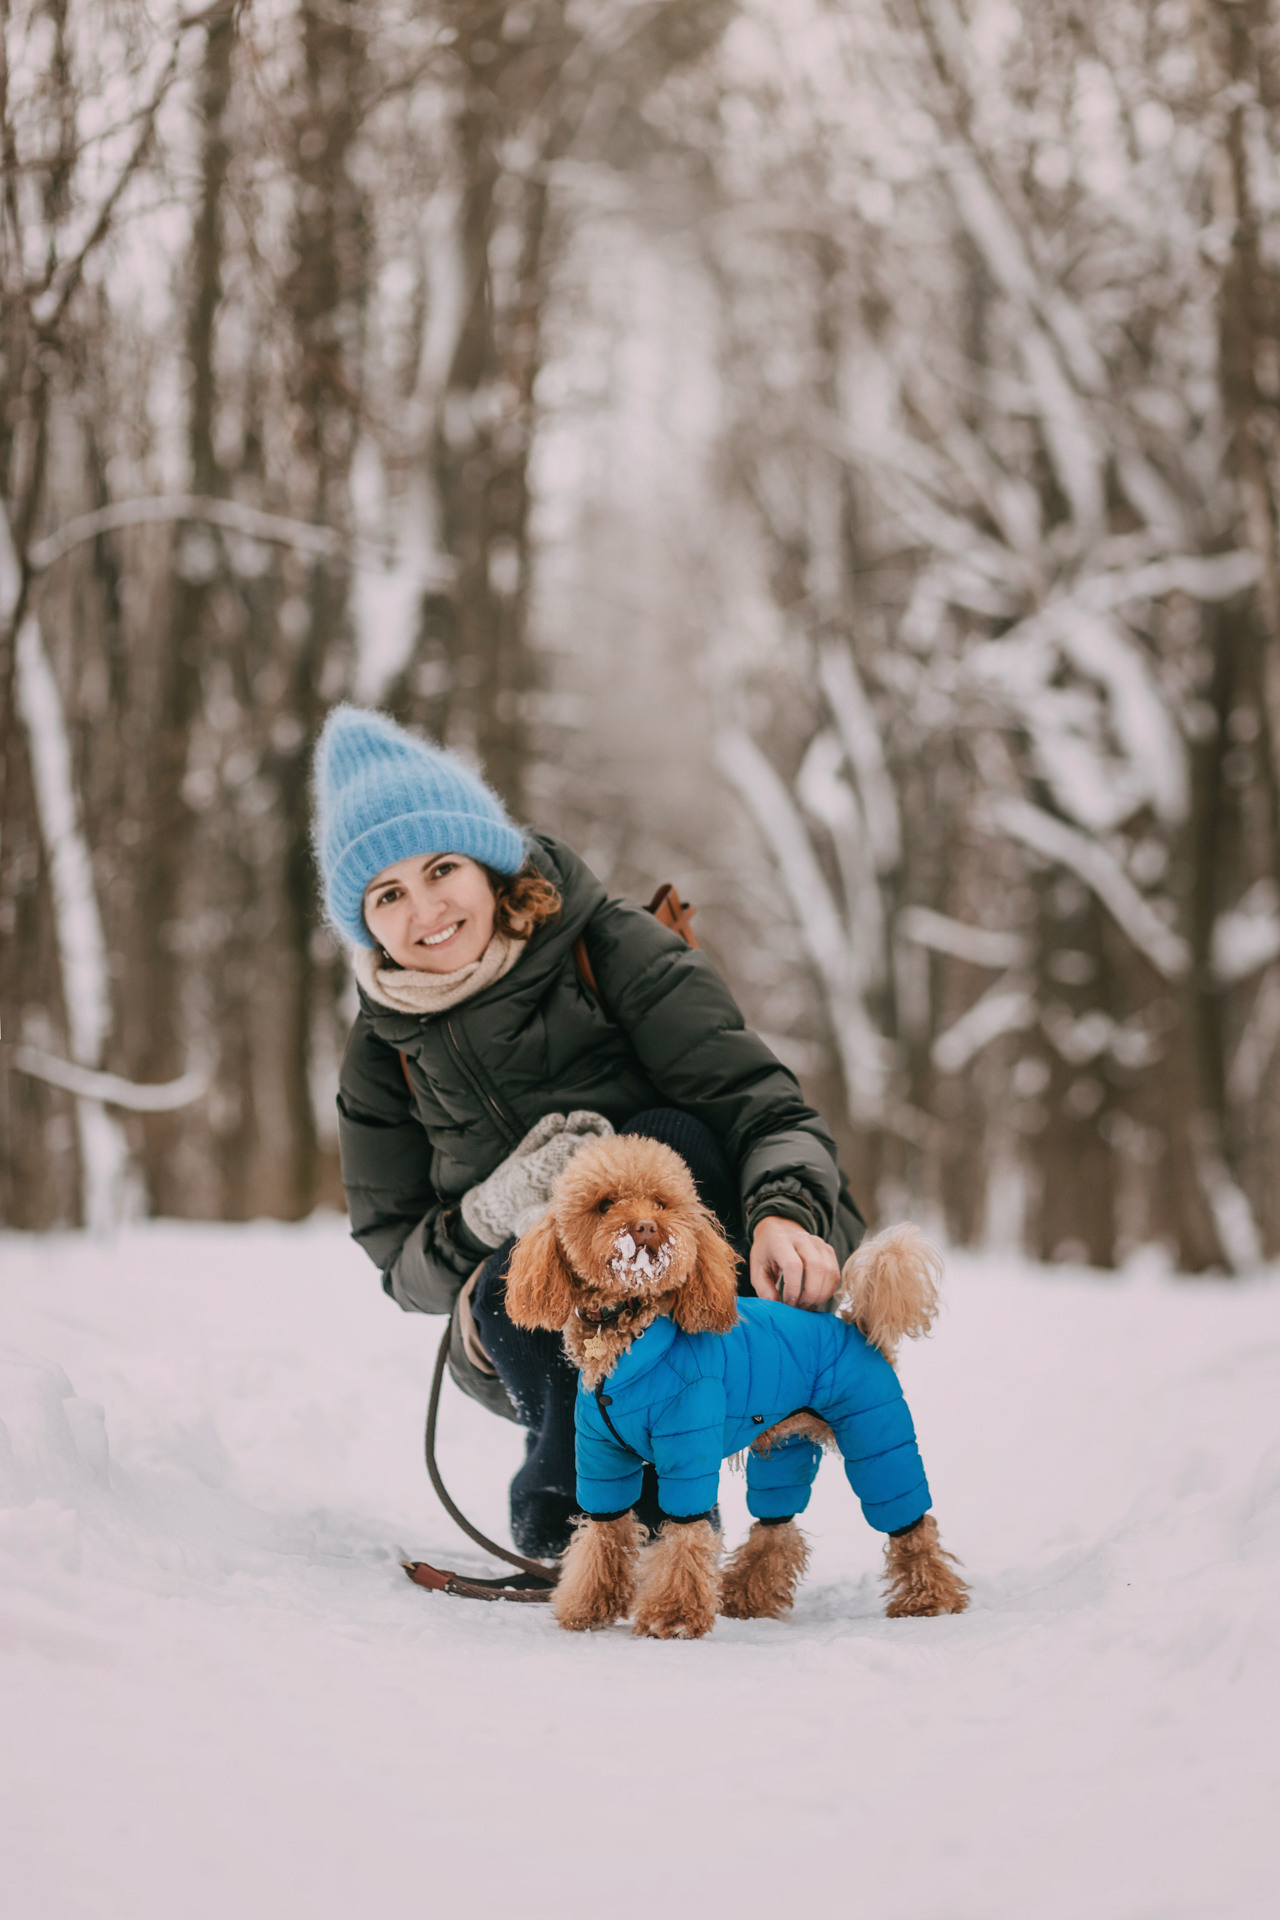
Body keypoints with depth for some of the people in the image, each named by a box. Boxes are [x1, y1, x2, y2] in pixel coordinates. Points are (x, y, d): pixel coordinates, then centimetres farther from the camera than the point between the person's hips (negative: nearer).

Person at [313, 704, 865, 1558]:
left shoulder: (616, 948, -8)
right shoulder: (384, 1055, 2)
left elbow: (764, 1103, -16)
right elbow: (402, 1260, 0)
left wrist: (784, 1214, -38)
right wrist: (497, 1213, -22)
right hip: (540, 1340, 1)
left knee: (668, 1141, -31)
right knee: (510, 1290, -35)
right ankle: (565, 1487, -7)